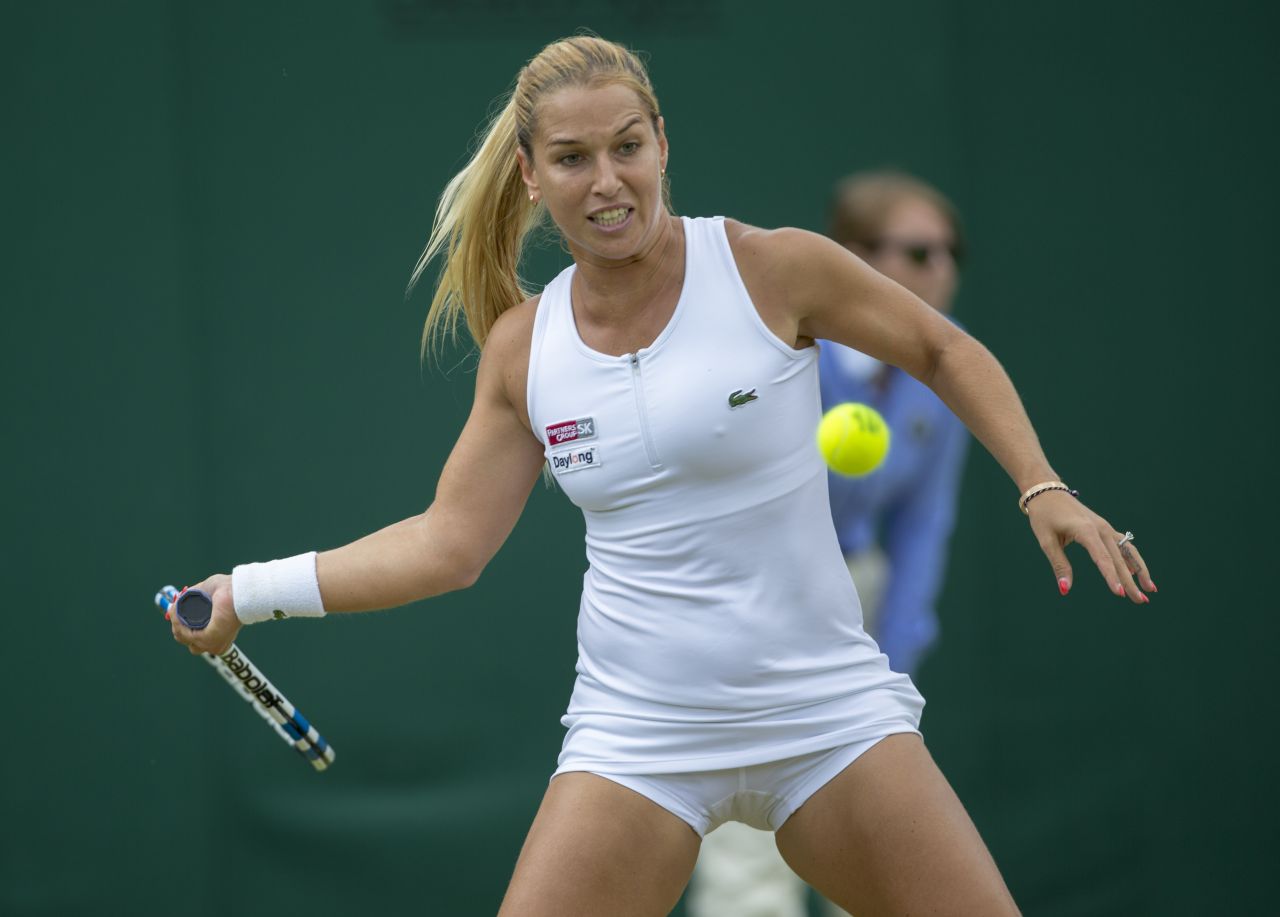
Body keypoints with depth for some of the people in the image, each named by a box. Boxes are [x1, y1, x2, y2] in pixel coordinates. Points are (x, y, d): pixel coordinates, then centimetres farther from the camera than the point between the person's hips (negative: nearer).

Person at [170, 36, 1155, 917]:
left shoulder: (773, 268, -8)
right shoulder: (522, 345, 2)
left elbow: (945, 352, 6)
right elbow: (449, 541, 7)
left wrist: (1043, 488, -5)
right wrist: (252, 591, 4)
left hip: (828, 712, -1)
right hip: (638, 734, 1)